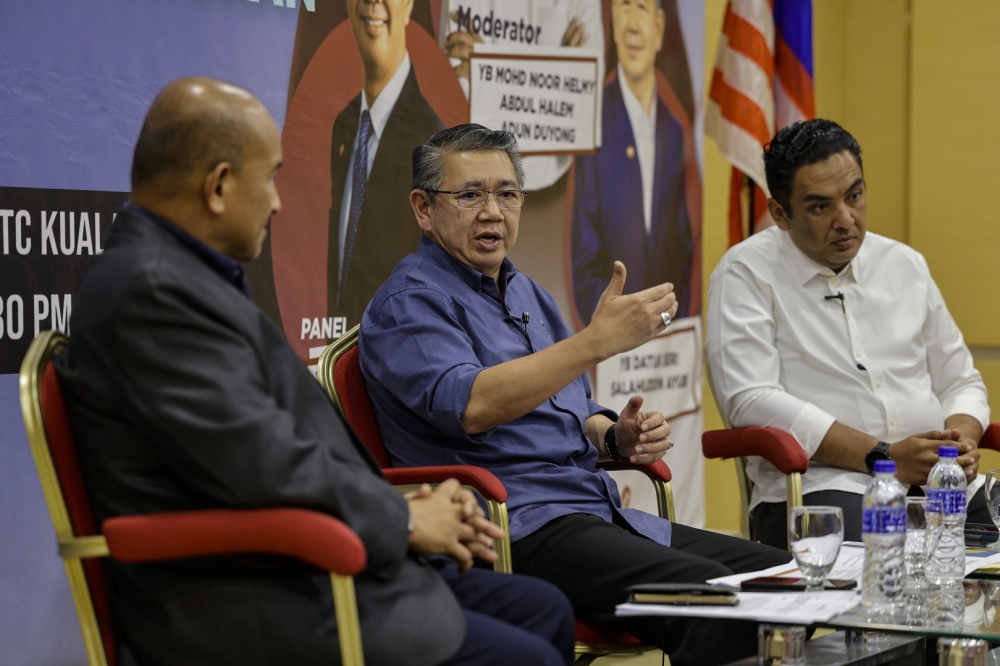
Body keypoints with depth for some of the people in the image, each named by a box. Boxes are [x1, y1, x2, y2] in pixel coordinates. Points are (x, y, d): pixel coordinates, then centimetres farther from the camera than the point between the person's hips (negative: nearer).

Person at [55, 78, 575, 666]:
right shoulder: (152, 291, -19)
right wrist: (404, 519, -8)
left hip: (298, 573, 11)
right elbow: (269, 469, -23)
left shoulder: (182, 275, 15)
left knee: (545, 611, 11)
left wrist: (402, 506, 4)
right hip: (249, 615, -11)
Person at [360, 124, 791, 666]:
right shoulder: (410, 301, -5)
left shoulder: (527, 294, 23)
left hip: (598, 514, 9)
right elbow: (470, 406, -23)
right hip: (516, 529, -9)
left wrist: (616, 438, 7)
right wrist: (598, 340, -26)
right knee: (706, 591, -29)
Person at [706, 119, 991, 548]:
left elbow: (960, 382, 26)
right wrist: (884, 457, -15)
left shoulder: (905, 265, 20)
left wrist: (961, 442, 0)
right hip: (819, 484, -6)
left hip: (937, 479, 6)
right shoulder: (746, 273, 2)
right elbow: (751, 401, -11)